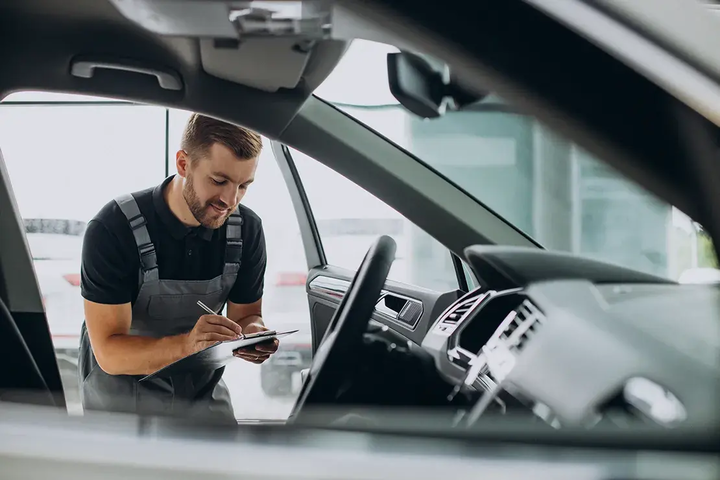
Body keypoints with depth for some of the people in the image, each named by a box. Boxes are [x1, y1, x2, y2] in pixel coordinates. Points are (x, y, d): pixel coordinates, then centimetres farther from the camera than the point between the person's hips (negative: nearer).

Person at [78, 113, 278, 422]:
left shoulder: (247, 229, -10)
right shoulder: (113, 229, -24)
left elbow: (246, 314, 2)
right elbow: (110, 352, -26)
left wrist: (252, 333, -23)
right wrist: (187, 344, -44)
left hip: (204, 396, 3)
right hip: (122, 397, -3)